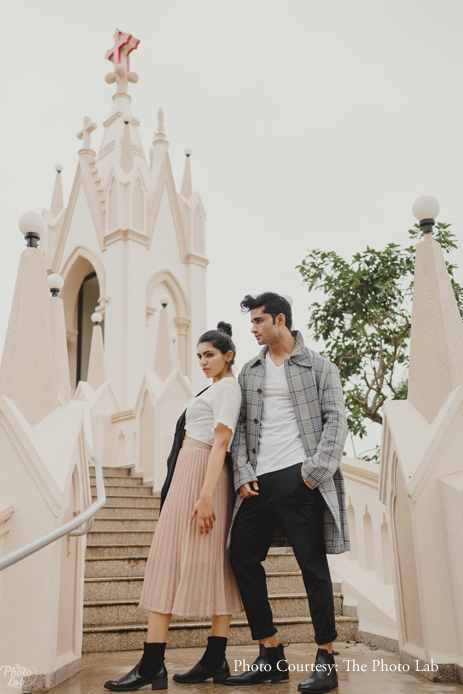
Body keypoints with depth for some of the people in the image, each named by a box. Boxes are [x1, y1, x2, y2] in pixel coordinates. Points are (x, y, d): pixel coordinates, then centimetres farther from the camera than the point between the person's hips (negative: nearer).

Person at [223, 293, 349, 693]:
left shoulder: (318, 367, 5)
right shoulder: (249, 372, 17)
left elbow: (336, 420, -2)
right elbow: (240, 426, 13)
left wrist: (316, 471, -12)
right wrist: (243, 474, 0)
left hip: (300, 479, -5)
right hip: (259, 482, 5)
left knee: (313, 565, -2)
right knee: (242, 556, 4)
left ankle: (326, 662, 11)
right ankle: (272, 657, 17)